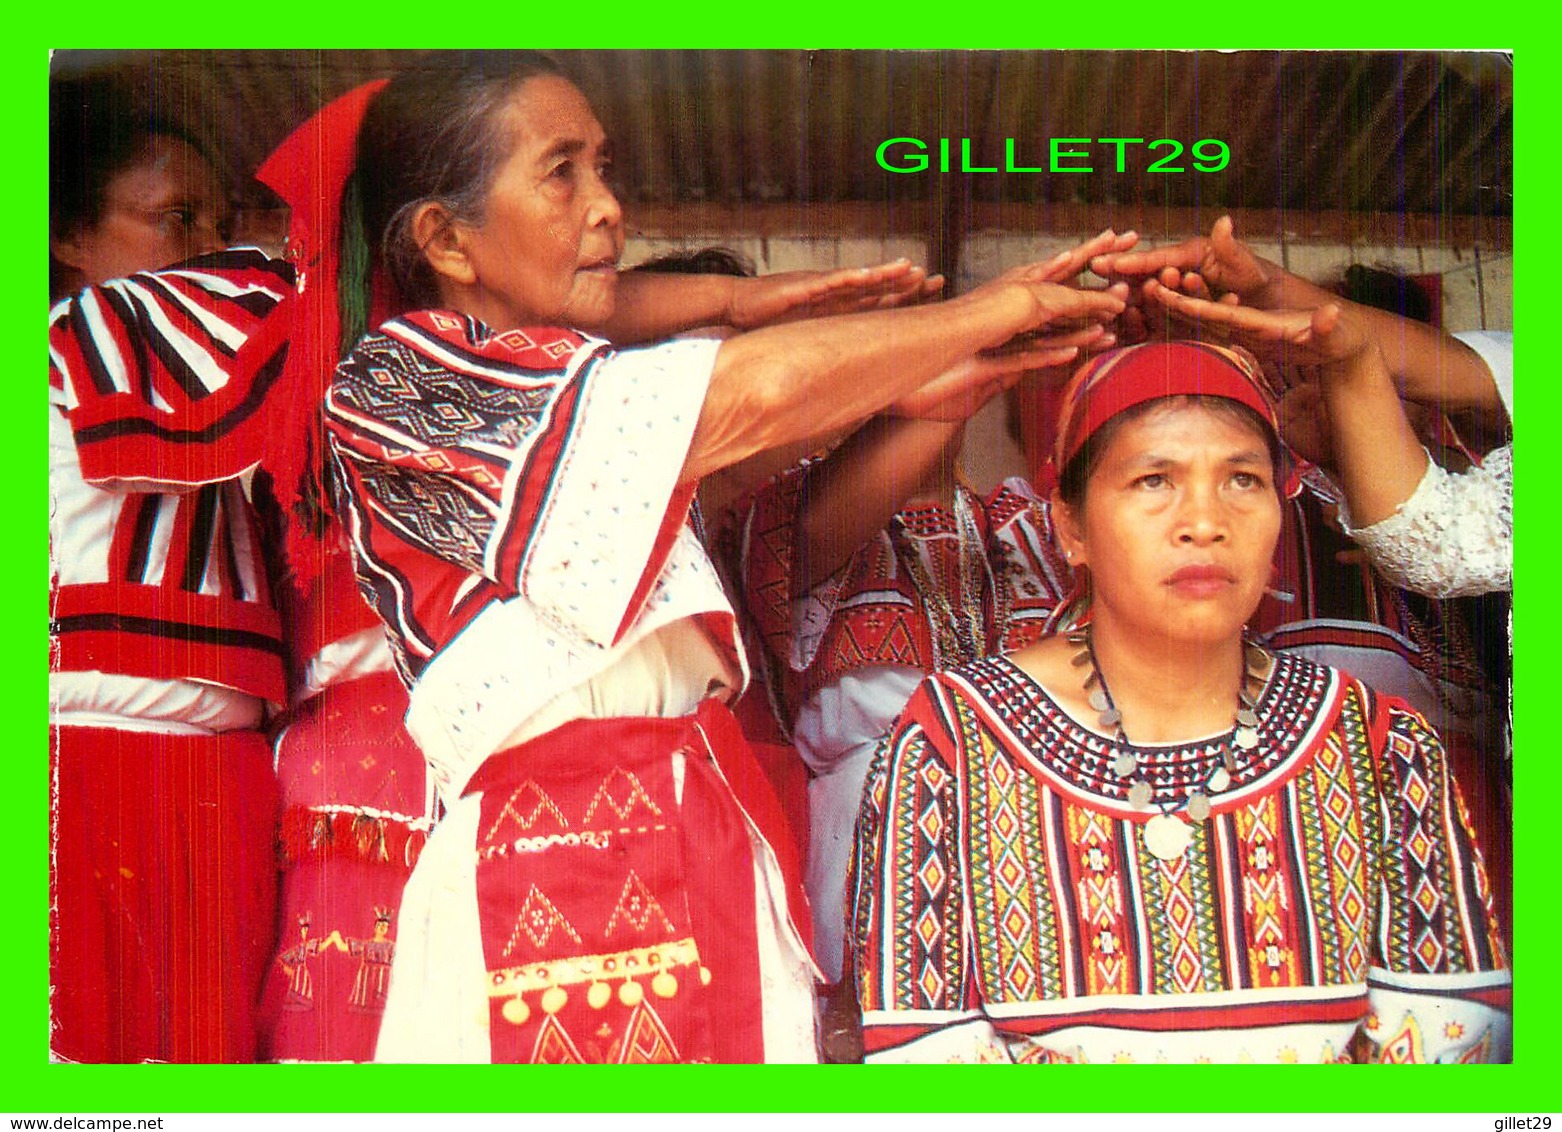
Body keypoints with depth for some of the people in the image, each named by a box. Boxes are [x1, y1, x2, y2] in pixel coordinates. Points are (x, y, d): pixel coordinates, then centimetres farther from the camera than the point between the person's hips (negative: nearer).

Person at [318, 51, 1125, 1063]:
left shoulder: (580, 396, 19)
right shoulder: (394, 383, -6)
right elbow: (759, 392, -14)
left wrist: (922, 385, 2)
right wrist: (977, 315, -1)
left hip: (715, 849, 7)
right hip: (550, 885, -7)